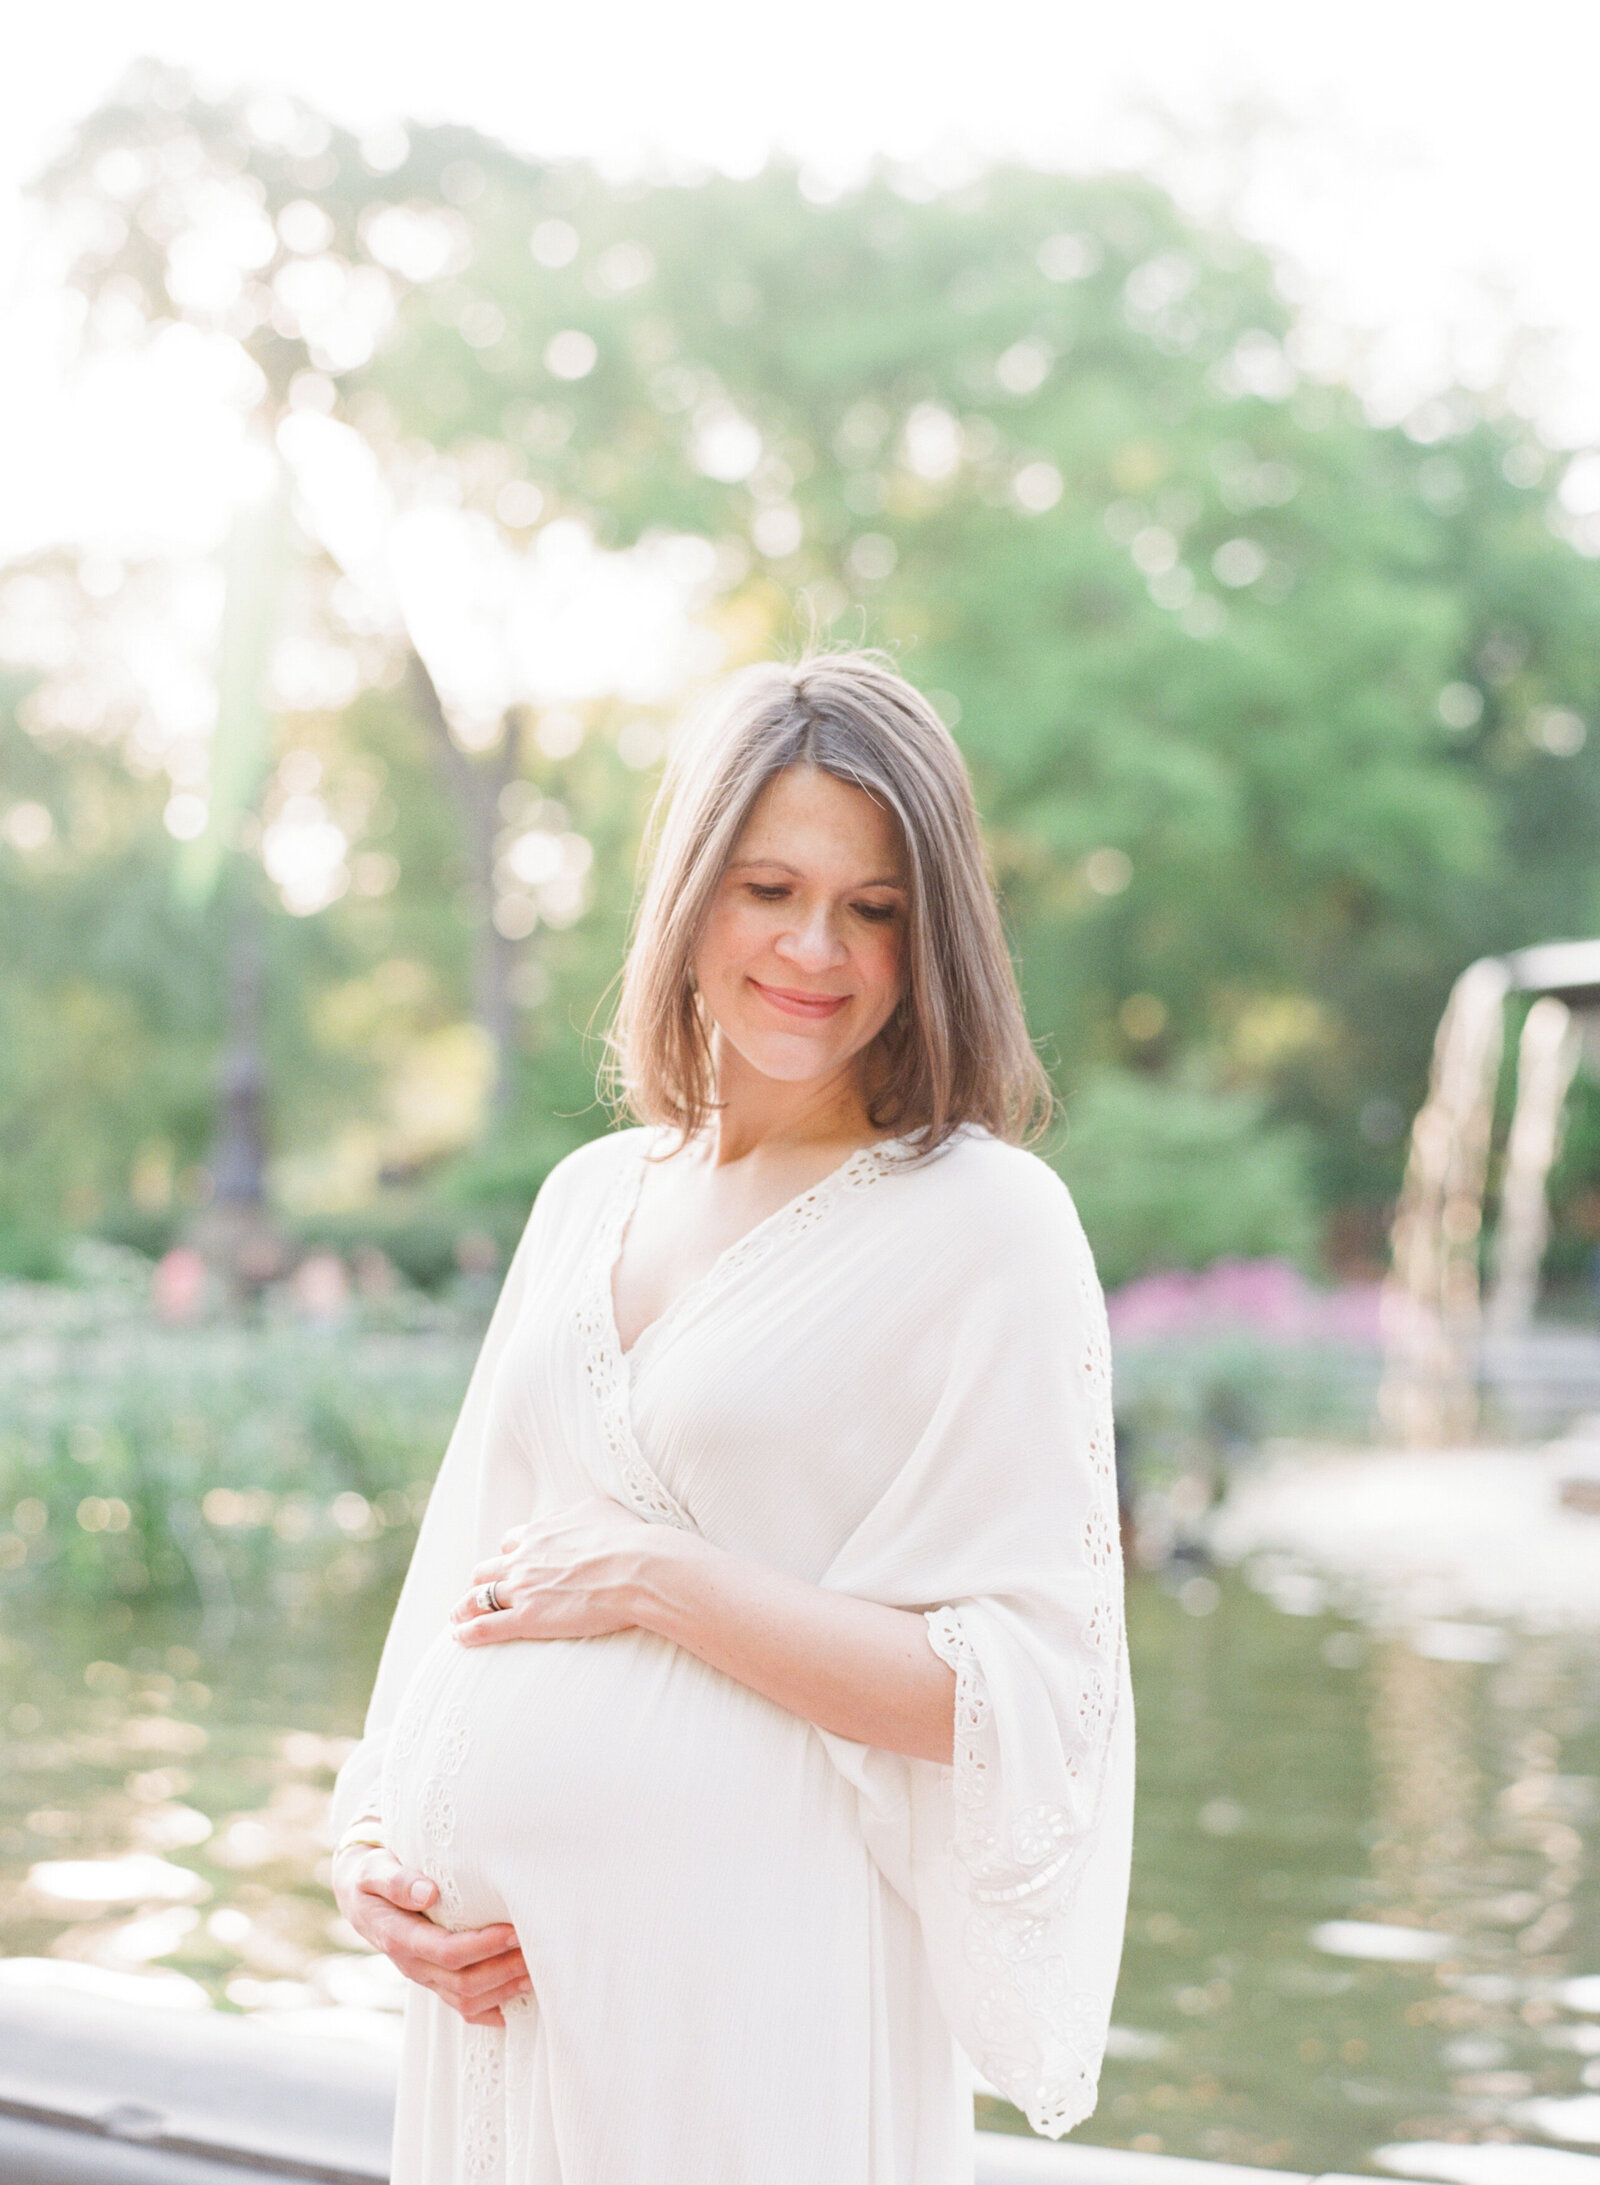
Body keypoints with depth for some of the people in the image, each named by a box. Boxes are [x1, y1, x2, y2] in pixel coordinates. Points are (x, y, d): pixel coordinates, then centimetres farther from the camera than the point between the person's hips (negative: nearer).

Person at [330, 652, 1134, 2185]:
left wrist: (659, 1581, -15)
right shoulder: (588, 1197, 10)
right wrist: (370, 1844, -1)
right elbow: (461, 1575, 14)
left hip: (747, 1989, -5)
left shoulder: (984, 1221, -8)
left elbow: (1023, 1693, -13)